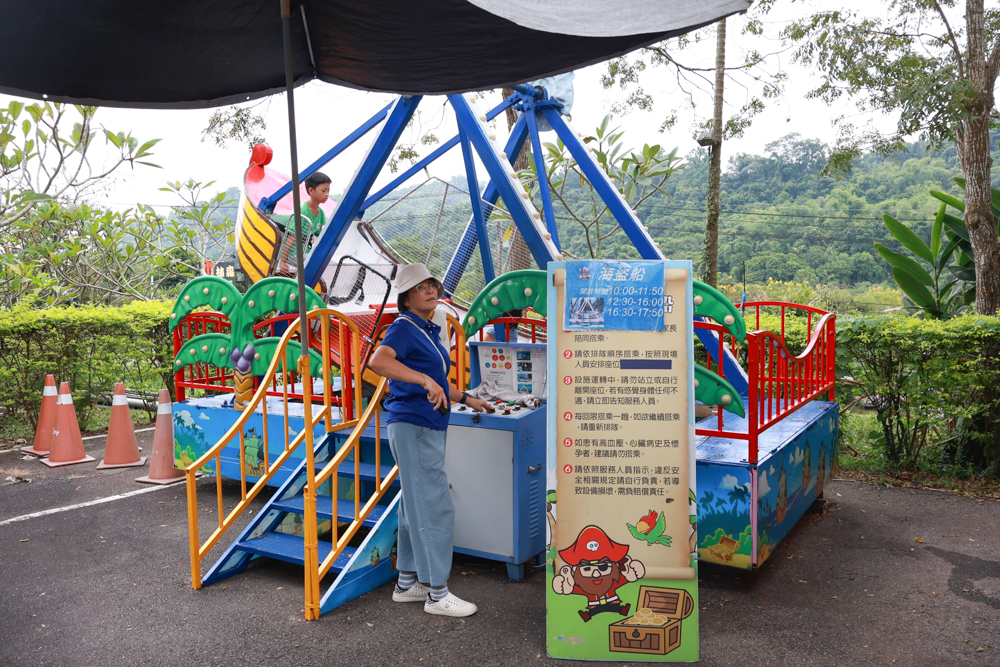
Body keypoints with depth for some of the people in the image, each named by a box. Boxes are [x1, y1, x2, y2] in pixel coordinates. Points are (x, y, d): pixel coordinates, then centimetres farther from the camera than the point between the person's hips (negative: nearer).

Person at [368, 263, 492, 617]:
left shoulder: (429, 331, 16)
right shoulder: (404, 327, -12)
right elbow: (378, 361, -32)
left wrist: (465, 398, 26)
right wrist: (426, 380, -40)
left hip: (429, 427, 10)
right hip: (413, 426, -10)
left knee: (416, 505, 15)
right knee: (435, 507, -7)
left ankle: (407, 583, 27)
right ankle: (437, 594, 3)